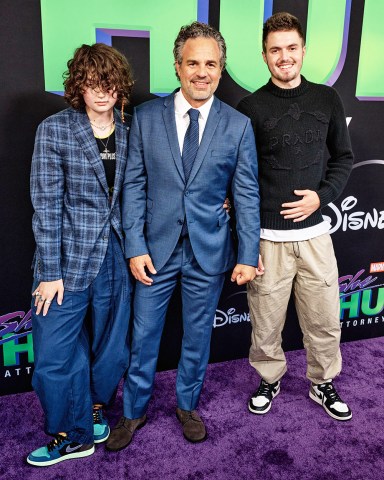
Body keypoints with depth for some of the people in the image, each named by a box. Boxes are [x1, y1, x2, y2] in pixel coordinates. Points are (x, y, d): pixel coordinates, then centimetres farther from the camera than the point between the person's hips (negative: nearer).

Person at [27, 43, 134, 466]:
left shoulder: (130, 133, 5)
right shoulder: (54, 130, -4)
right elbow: (46, 204, -7)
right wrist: (50, 271, -9)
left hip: (117, 260, 3)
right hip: (67, 261, -2)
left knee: (111, 348, 14)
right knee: (54, 355, 4)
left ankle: (96, 407, 42)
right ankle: (74, 436, 27)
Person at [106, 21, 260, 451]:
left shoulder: (238, 126, -3)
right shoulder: (145, 117, -2)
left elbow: (247, 195, -2)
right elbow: (134, 185, -2)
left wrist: (247, 255, -5)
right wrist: (135, 246, -7)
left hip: (209, 252, 0)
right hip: (156, 248, 0)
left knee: (198, 335, 16)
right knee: (143, 335, 12)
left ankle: (187, 405, 40)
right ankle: (134, 411, 35)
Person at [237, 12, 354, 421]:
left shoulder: (327, 99, 6)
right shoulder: (250, 108, -2)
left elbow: (343, 157, 13)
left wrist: (321, 196, -5)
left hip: (314, 231, 3)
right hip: (267, 236, -2)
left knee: (324, 318, 11)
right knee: (266, 321, 7)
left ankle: (323, 383, 35)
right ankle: (269, 379, 34)